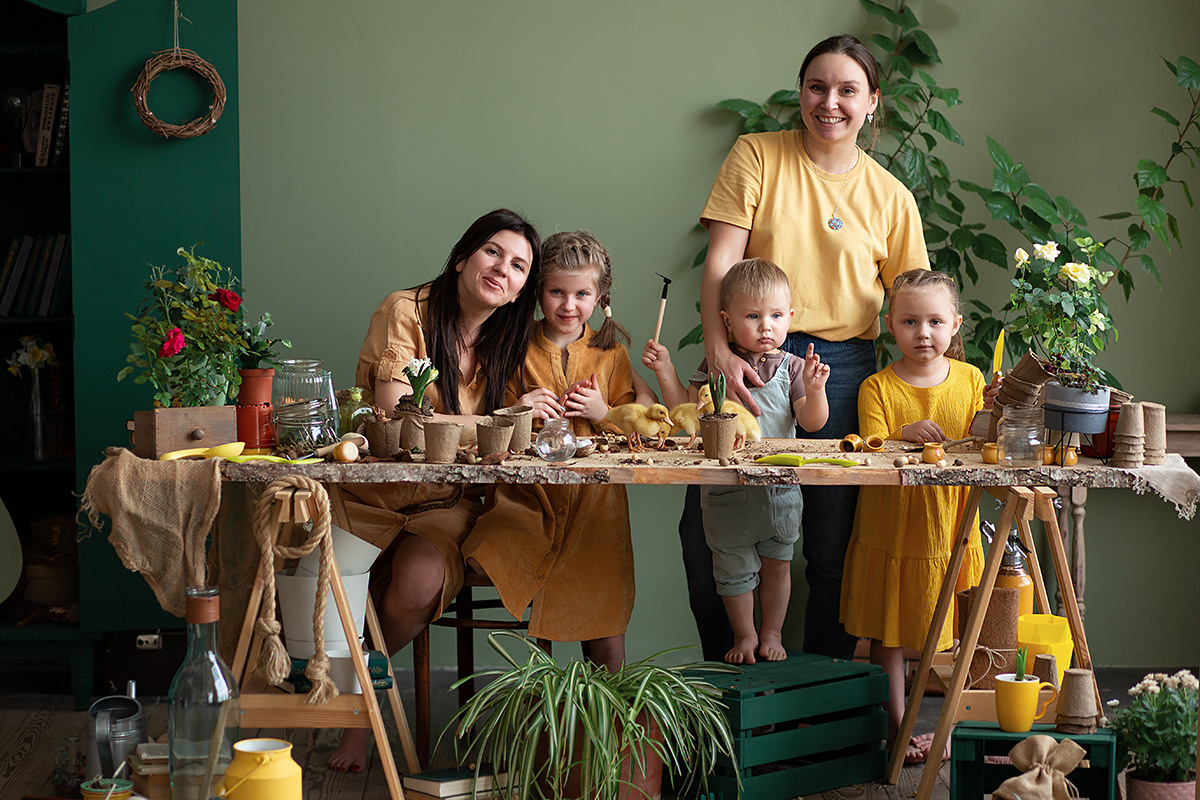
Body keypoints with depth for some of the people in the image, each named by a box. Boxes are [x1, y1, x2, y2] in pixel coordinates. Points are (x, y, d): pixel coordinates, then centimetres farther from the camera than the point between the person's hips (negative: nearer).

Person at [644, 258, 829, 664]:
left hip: (779, 488, 0)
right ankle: (744, 635, 26)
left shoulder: (792, 368, -3)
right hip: (727, 489, 0)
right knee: (734, 567, 10)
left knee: (776, 563, 12)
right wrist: (665, 371, -4)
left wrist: (814, 389, -25)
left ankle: (772, 633, 29)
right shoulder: (716, 366, 0)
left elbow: (812, 423, -8)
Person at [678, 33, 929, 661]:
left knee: (833, 546, 2)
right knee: (705, 531, -4)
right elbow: (720, 262, -4)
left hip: (842, 368, 1)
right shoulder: (757, 156, 5)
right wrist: (719, 351, -19)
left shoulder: (889, 197, 9)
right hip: (750, 357, -1)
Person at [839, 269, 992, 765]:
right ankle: (896, 729, 17)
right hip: (891, 531, -1)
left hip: (950, 529, 1)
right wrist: (904, 435, -29)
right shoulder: (877, 387, -4)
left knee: (953, 634, 7)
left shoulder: (969, 379, 3)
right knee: (888, 634, 5)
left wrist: (991, 414, -18)